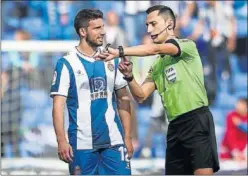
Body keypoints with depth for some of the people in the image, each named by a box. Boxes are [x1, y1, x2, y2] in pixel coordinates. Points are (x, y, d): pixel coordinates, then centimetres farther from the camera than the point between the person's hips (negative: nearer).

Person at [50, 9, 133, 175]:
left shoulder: (112, 61, 9)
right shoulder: (67, 64, -3)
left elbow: (123, 100, 13)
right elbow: (58, 106, -5)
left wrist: (128, 137, 7)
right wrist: (62, 141, -14)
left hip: (114, 141, 3)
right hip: (82, 144, -3)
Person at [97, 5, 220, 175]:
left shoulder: (188, 45, -1)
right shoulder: (157, 67, 19)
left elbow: (155, 49, -17)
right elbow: (141, 96, 12)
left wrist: (119, 52, -21)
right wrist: (129, 76, -8)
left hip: (197, 119, -7)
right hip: (175, 126, 7)